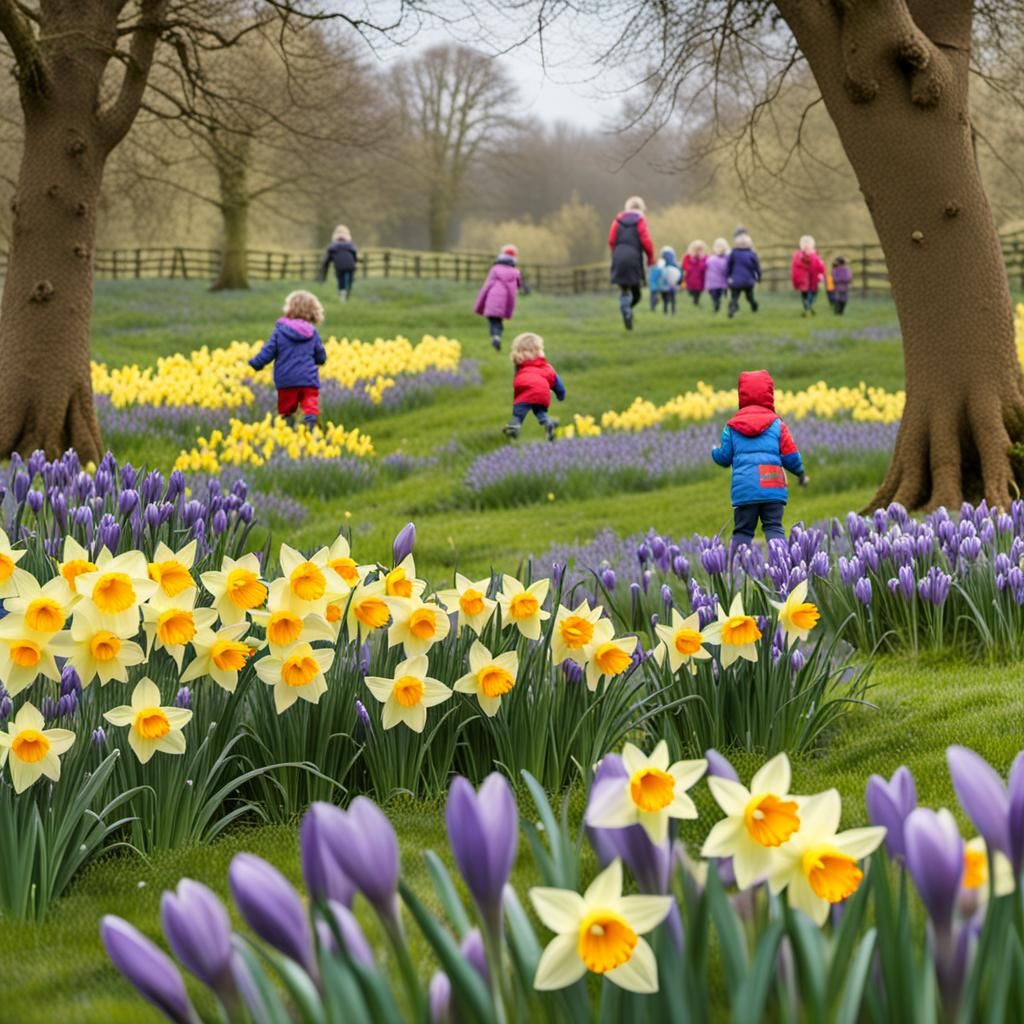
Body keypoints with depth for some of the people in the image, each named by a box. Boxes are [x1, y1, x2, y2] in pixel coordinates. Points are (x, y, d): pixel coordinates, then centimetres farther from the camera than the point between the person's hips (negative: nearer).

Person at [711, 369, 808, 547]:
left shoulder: (732, 427, 9)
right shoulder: (777, 424, 6)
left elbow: (724, 458, 10)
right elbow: (791, 456, 5)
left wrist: (714, 452, 34)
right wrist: (800, 473, 24)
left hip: (744, 491, 1)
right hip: (772, 489, 0)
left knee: (742, 530, 6)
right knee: (773, 527, -1)